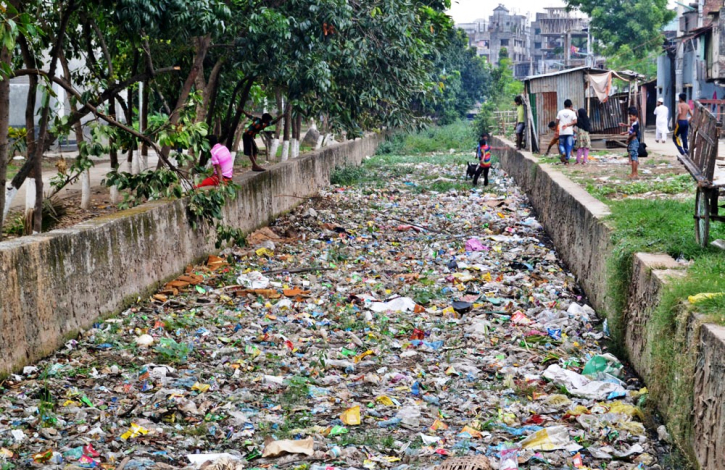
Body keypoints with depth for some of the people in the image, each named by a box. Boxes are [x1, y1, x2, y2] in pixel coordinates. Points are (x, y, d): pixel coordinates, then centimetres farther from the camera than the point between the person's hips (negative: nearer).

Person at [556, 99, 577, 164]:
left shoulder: (560, 112, 2)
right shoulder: (572, 113, -1)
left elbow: (557, 121, 3)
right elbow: (575, 121, -13)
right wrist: (567, 125, -8)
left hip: (562, 132, 1)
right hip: (569, 132, -1)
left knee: (561, 144, 13)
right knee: (569, 146, 5)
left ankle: (563, 153, -17)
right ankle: (567, 159, 0)